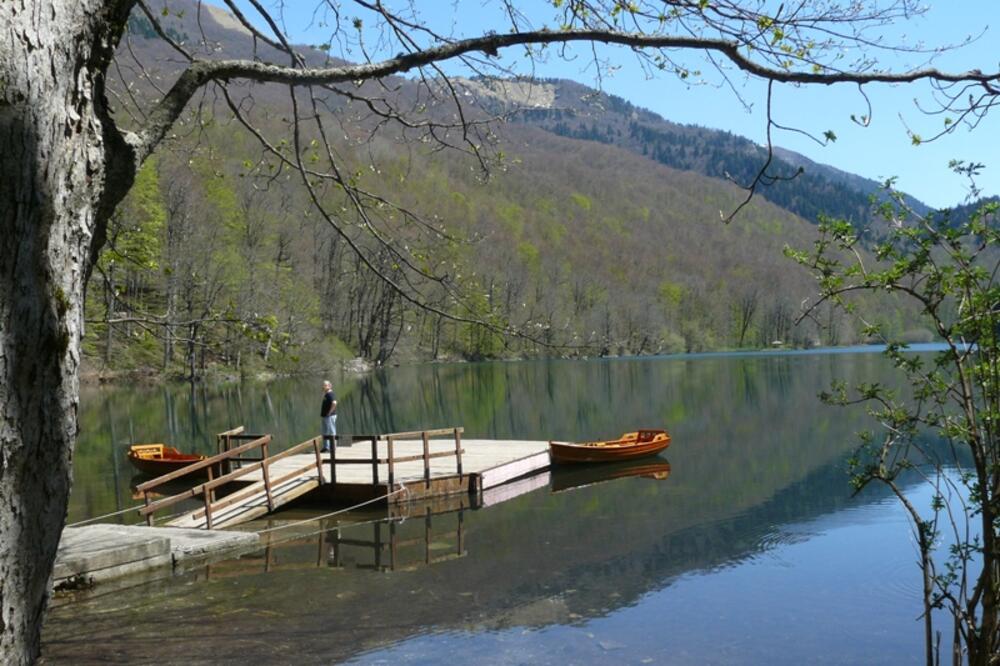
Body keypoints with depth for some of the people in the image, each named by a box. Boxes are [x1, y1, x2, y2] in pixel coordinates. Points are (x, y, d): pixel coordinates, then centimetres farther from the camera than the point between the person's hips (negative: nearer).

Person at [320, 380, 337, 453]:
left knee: (331, 432, -7)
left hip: (330, 416, -11)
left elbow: (334, 403, -30)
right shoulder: (326, 394, 17)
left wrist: (329, 412, -22)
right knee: (325, 432, 14)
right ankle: (326, 447, 19)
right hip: (325, 416, 11)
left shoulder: (331, 394, -15)